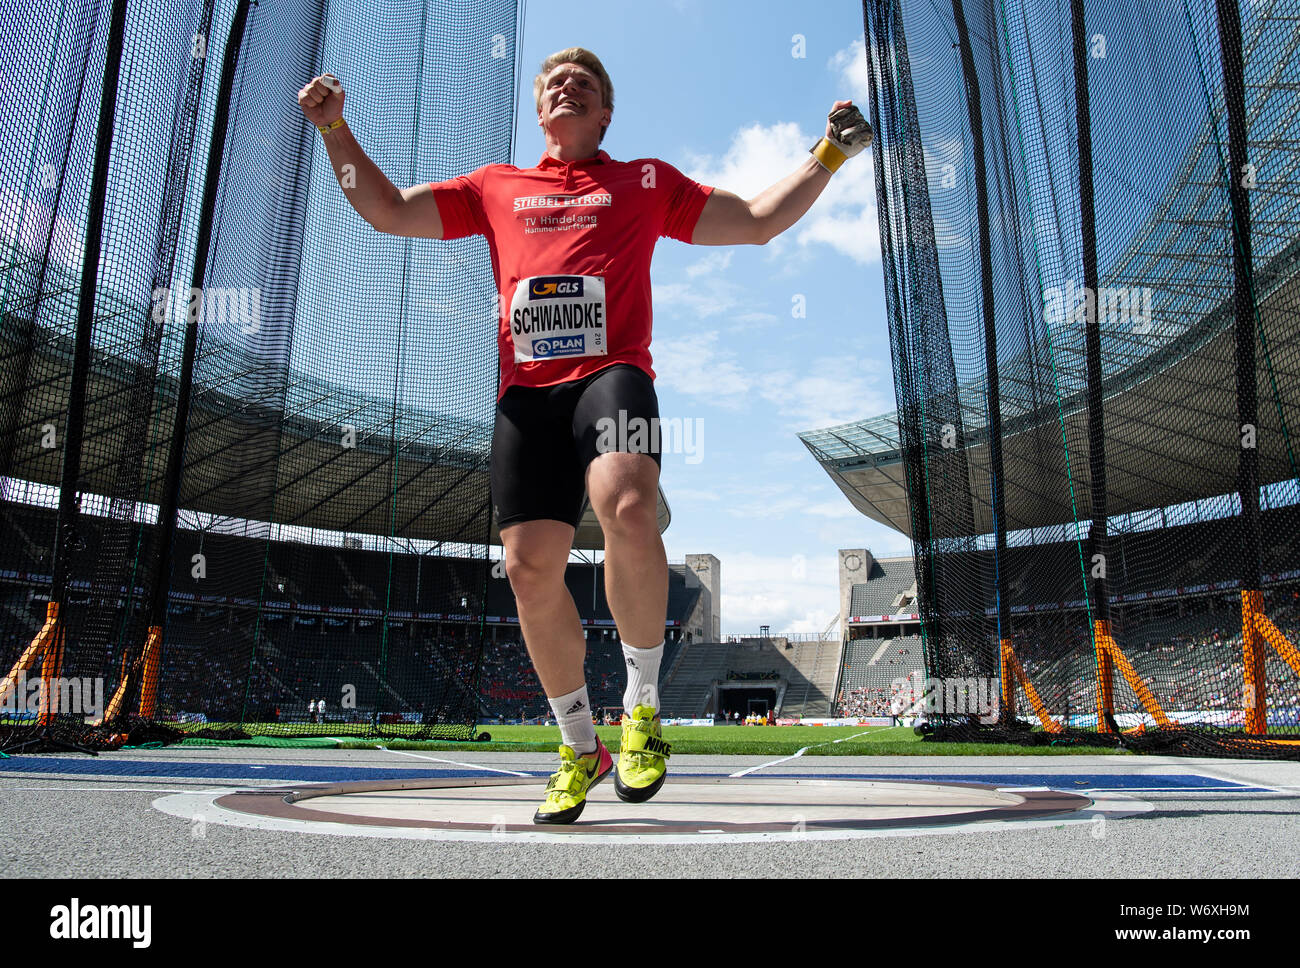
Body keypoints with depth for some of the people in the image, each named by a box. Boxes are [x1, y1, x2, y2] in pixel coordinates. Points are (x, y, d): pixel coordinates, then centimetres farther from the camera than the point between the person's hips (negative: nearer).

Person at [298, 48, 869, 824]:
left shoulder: (647, 181, 23)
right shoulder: (495, 188, 27)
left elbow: (759, 221, 23)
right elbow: (388, 212, 29)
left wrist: (829, 155, 14)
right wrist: (336, 128, 20)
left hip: (612, 371, -2)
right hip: (526, 390, 3)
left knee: (629, 512, -32)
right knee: (531, 568, -6)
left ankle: (643, 708, -10)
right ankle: (580, 746, 14)